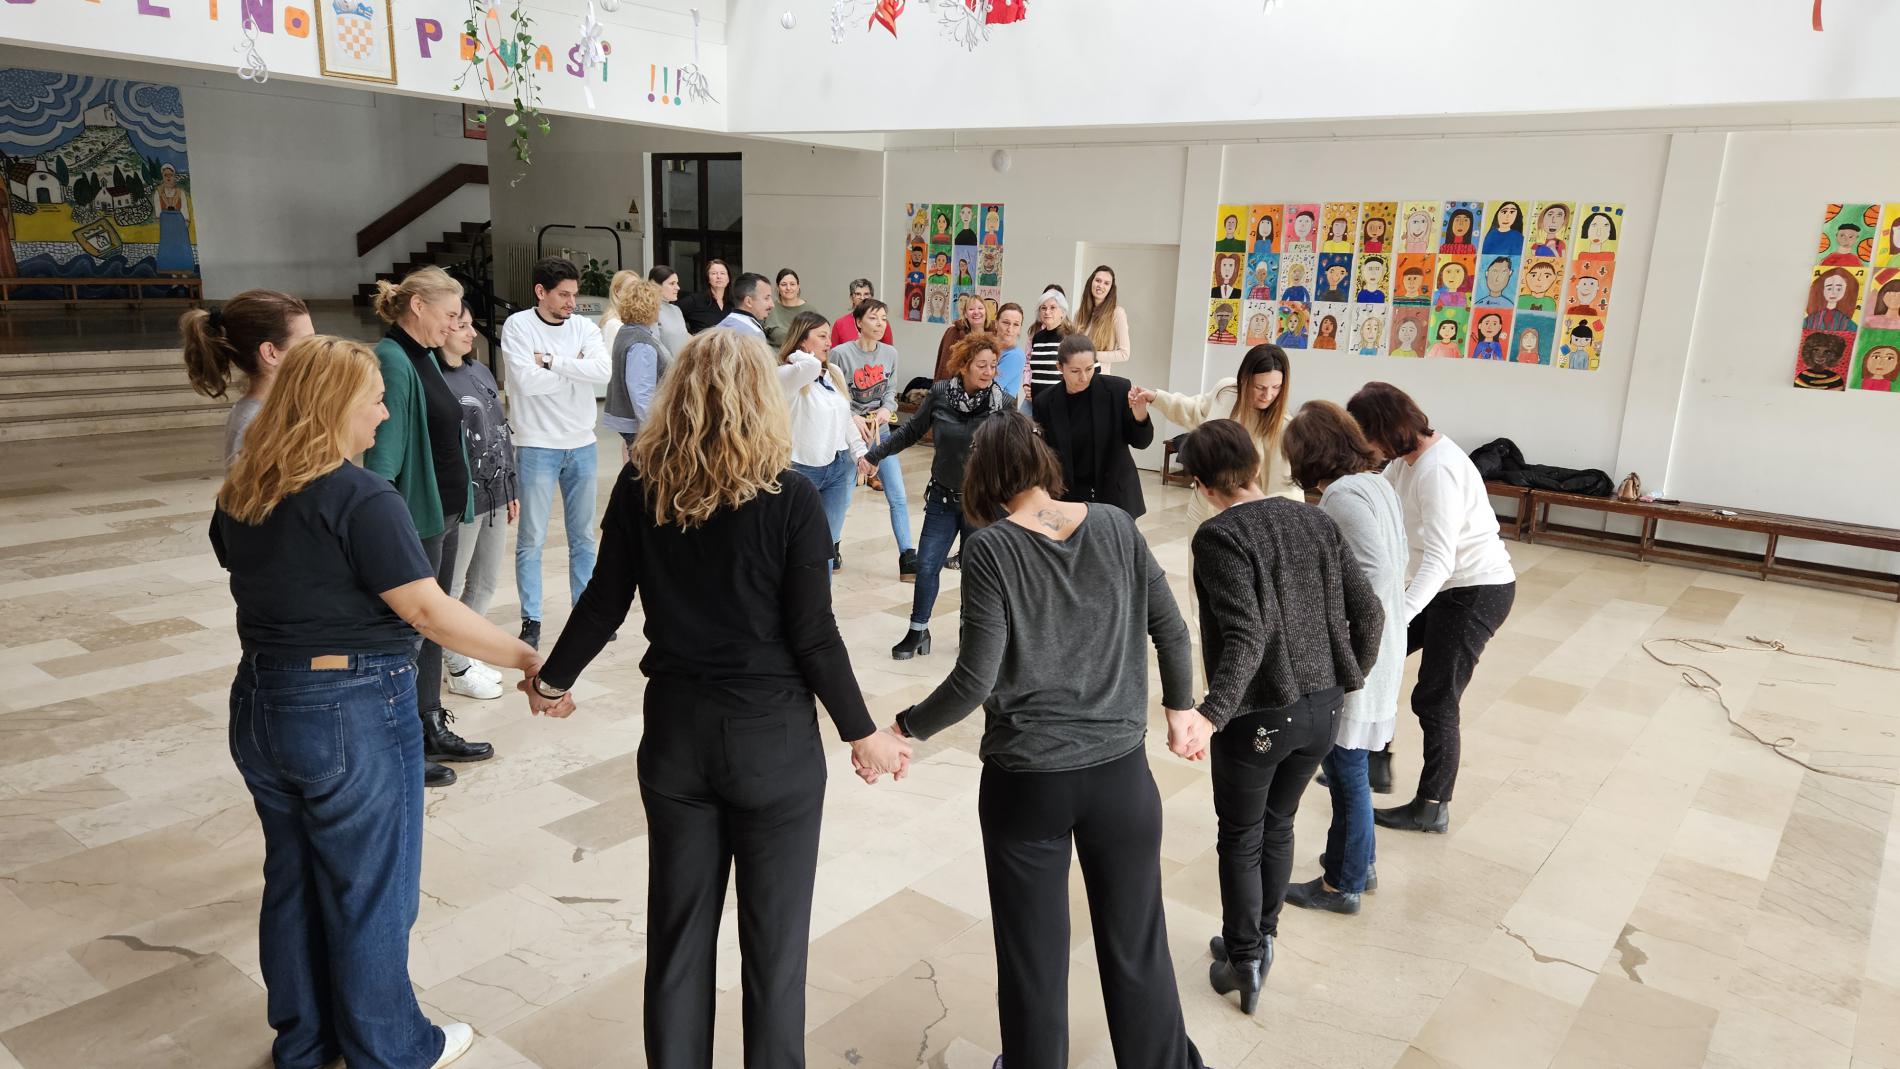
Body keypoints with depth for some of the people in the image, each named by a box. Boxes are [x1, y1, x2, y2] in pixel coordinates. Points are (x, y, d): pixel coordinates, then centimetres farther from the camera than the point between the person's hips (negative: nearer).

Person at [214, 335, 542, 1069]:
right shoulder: (361, 498, -20)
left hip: (259, 703, 8)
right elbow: (427, 609, -24)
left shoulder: (240, 493, 4)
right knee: (369, 892, 9)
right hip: (352, 712, -7)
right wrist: (526, 659, -20)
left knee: (292, 880, 20)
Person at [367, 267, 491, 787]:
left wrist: (460, 501, 15)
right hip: (415, 520, -9)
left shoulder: (425, 356, 10)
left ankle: (432, 731, 31)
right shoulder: (392, 361, -17)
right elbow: (383, 452, -22)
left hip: (444, 513, 9)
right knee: (408, 631, 3)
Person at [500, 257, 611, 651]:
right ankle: (531, 620, 13)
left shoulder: (584, 327, 2)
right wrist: (576, 367, -10)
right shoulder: (518, 326, -7)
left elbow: (604, 371, -15)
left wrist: (550, 360, -17)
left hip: (583, 446, 4)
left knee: (583, 538, 13)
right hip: (537, 447, -4)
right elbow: (528, 381, -20)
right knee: (531, 540, 3)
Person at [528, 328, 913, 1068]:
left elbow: (605, 604, 3)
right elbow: (813, 637, -13)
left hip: (675, 728, 4)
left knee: (678, 929, 18)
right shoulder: (789, 497, -14)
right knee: (773, 937, 12)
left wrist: (551, 679, 21)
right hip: (773, 735, -3)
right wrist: (863, 734, 0)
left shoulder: (640, 485, -4)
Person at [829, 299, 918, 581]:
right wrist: (853, 418, -19)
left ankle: (907, 557, 7)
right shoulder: (840, 353, -13)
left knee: (898, 497, 1)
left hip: (881, 430, 4)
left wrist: (886, 409, -11)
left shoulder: (890, 353, 1)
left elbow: (890, 390, 9)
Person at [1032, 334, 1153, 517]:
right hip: (1070, 497, 1)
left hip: (1115, 496, 0)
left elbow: (1140, 442, -2)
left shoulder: (1117, 389, -8)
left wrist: (1140, 414, -20)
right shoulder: (1045, 402, -5)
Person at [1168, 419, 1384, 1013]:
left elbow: (1247, 636, -26)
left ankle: (1244, 963, 24)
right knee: (1278, 826, 23)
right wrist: (1347, 681, 16)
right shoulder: (1313, 520, 3)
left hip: (1258, 715, -6)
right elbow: (1368, 613, 3)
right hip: (1323, 710, 6)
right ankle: (1260, 940, 38)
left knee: (1241, 838, 14)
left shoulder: (1219, 536, -15)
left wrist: (1209, 715, -34)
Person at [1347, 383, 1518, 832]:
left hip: (1477, 590, -9)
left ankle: (1432, 808, 17)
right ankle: (1376, 762, 25)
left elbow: (1439, 558, -33)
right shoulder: (1406, 459, 3)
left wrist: (1396, 618, -42)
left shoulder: (1436, 469, -26)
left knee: (1435, 698, 0)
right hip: (1448, 586, 9)